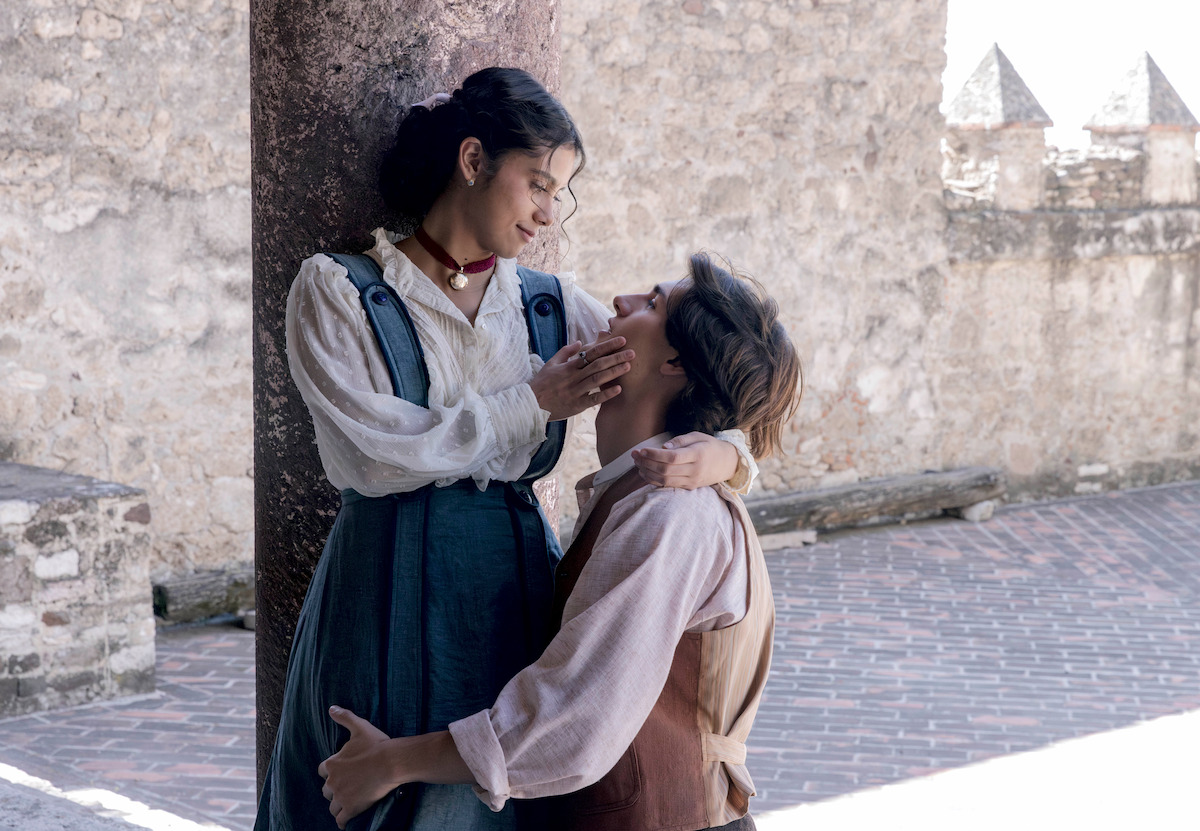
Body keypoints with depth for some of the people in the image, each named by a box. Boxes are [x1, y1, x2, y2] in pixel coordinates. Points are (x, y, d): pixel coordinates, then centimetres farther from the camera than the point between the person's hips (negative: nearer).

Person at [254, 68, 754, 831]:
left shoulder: (551, 304, 9)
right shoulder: (335, 290, -1)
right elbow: (374, 454, -13)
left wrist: (722, 454, -21)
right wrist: (533, 405, -11)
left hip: (518, 589, 3)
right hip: (392, 588, -3)